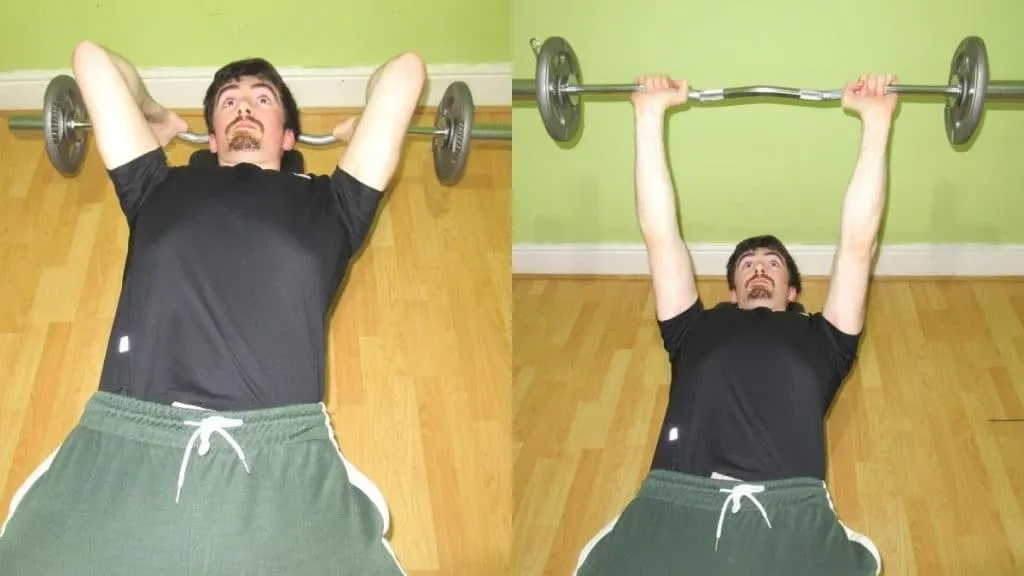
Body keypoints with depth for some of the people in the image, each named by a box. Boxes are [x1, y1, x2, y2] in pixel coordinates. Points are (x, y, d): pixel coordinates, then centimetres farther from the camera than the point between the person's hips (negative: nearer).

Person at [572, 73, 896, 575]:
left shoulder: (820, 337, 34)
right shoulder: (696, 329, 34)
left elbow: (858, 242, 33)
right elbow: (660, 234, 35)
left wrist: (876, 124, 35)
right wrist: (649, 117, 37)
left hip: (790, 516, 2)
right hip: (675, 507, -1)